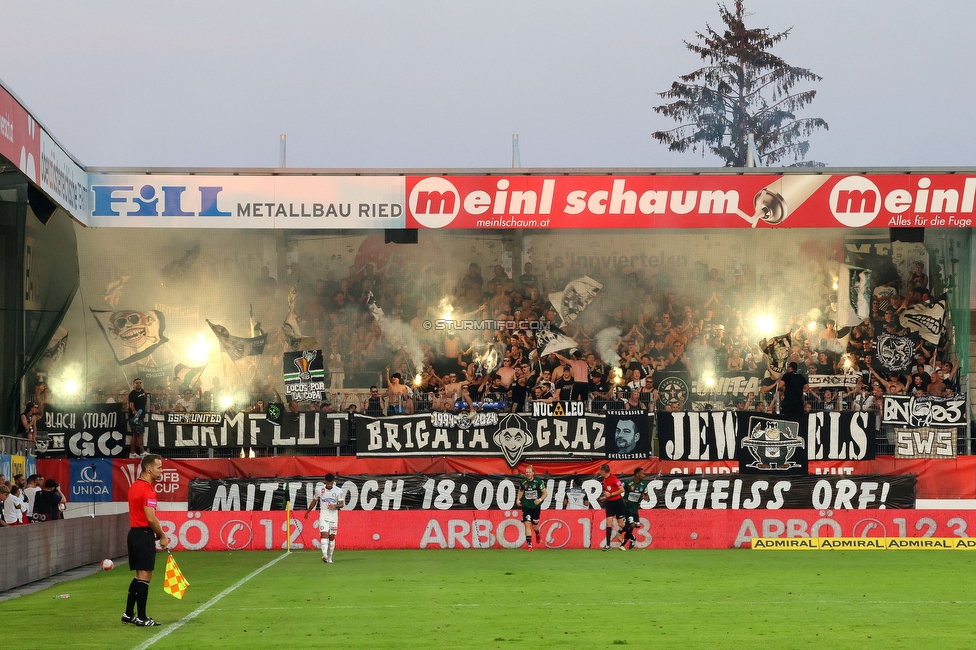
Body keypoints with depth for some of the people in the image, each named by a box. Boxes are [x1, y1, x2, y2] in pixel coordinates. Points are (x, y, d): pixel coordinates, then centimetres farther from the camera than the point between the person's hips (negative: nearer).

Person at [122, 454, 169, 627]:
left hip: (134, 533, 10)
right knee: (145, 576, -5)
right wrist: (162, 536, -8)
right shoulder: (147, 489, -16)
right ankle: (142, 618, -3)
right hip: (144, 535, -10)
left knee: (139, 576, 16)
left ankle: (129, 614, 20)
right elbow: (151, 518, -21)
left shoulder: (134, 486, 13)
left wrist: (156, 534, 17)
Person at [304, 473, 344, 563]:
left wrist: (335, 506, -20)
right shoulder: (319, 489, 0)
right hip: (323, 515, -1)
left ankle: (330, 557, 16)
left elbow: (342, 504, 2)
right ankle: (324, 555, -31)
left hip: (334, 516, 1)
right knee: (324, 534, -17)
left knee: (332, 537, 5)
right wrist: (307, 512, 22)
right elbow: (314, 501, 14)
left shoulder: (338, 491, -2)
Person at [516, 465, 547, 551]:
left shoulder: (539, 481, -9)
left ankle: (537, 534, 49)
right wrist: (518, 499, -1)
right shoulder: (523, 482, -2)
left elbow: (545, 493, -5)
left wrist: (540, 499, -22)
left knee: (534, 526, 11)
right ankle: (529, 545, -9)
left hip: (536, 506, -1)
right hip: (526, 506, 1)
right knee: (527, 524, -13)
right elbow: (520, 491, 16)